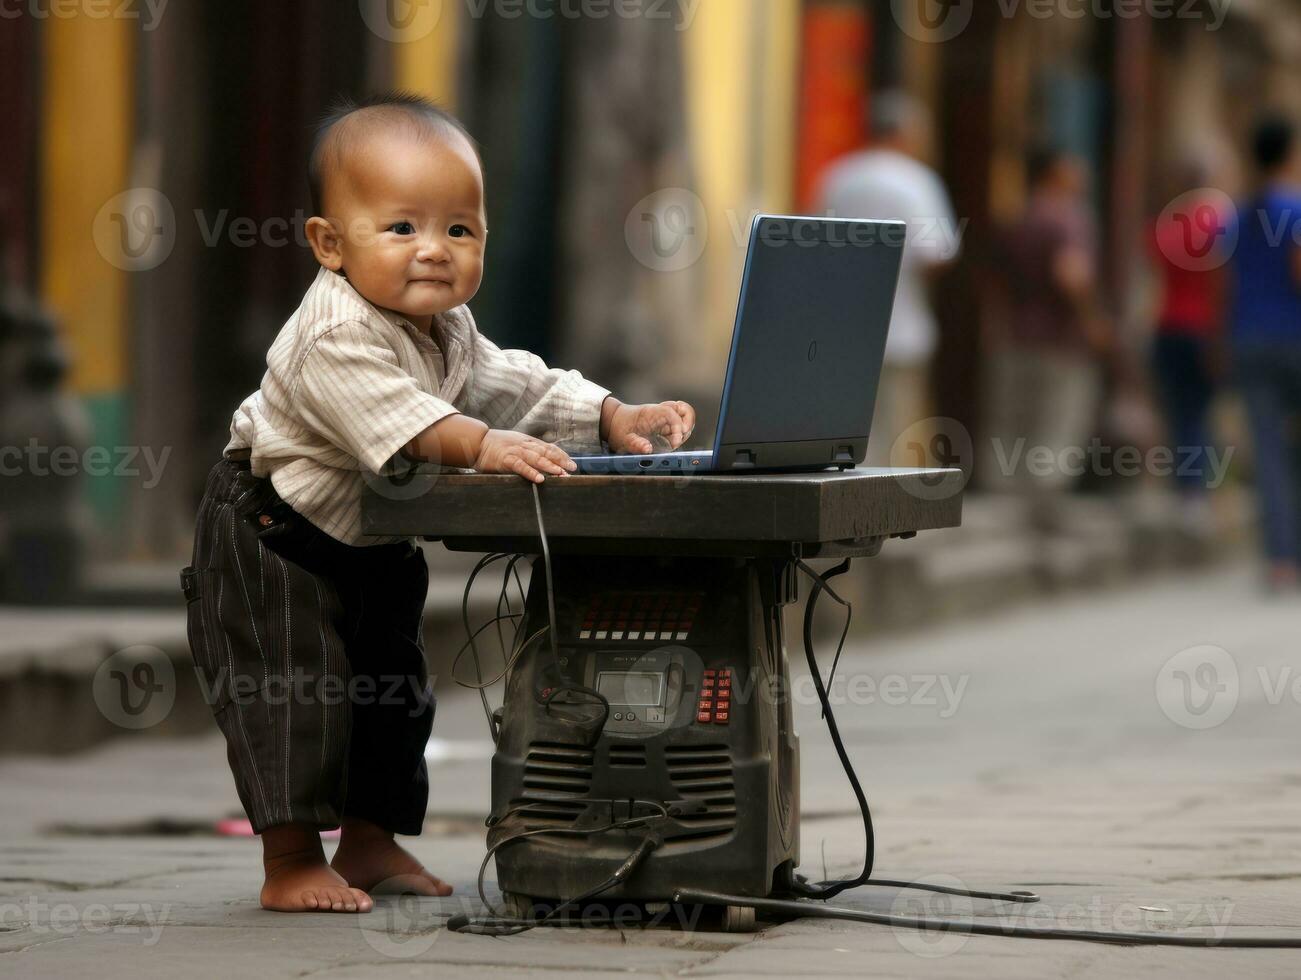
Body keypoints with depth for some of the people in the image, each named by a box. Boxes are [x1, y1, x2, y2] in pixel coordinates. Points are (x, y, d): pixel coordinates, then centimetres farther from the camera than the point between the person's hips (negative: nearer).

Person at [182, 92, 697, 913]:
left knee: (392, 684, 15)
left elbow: (518, 385, 3)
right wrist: (481, 446, -54)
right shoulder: (335, 334, -30)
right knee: (294, 688, -11)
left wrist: (614, 419, -12)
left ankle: (371, 842, 27)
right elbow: (389, 414, -43)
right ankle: (291, 866, -8)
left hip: (375, 548, 9)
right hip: (272, 536, -9)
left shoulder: (452, 336, 0)